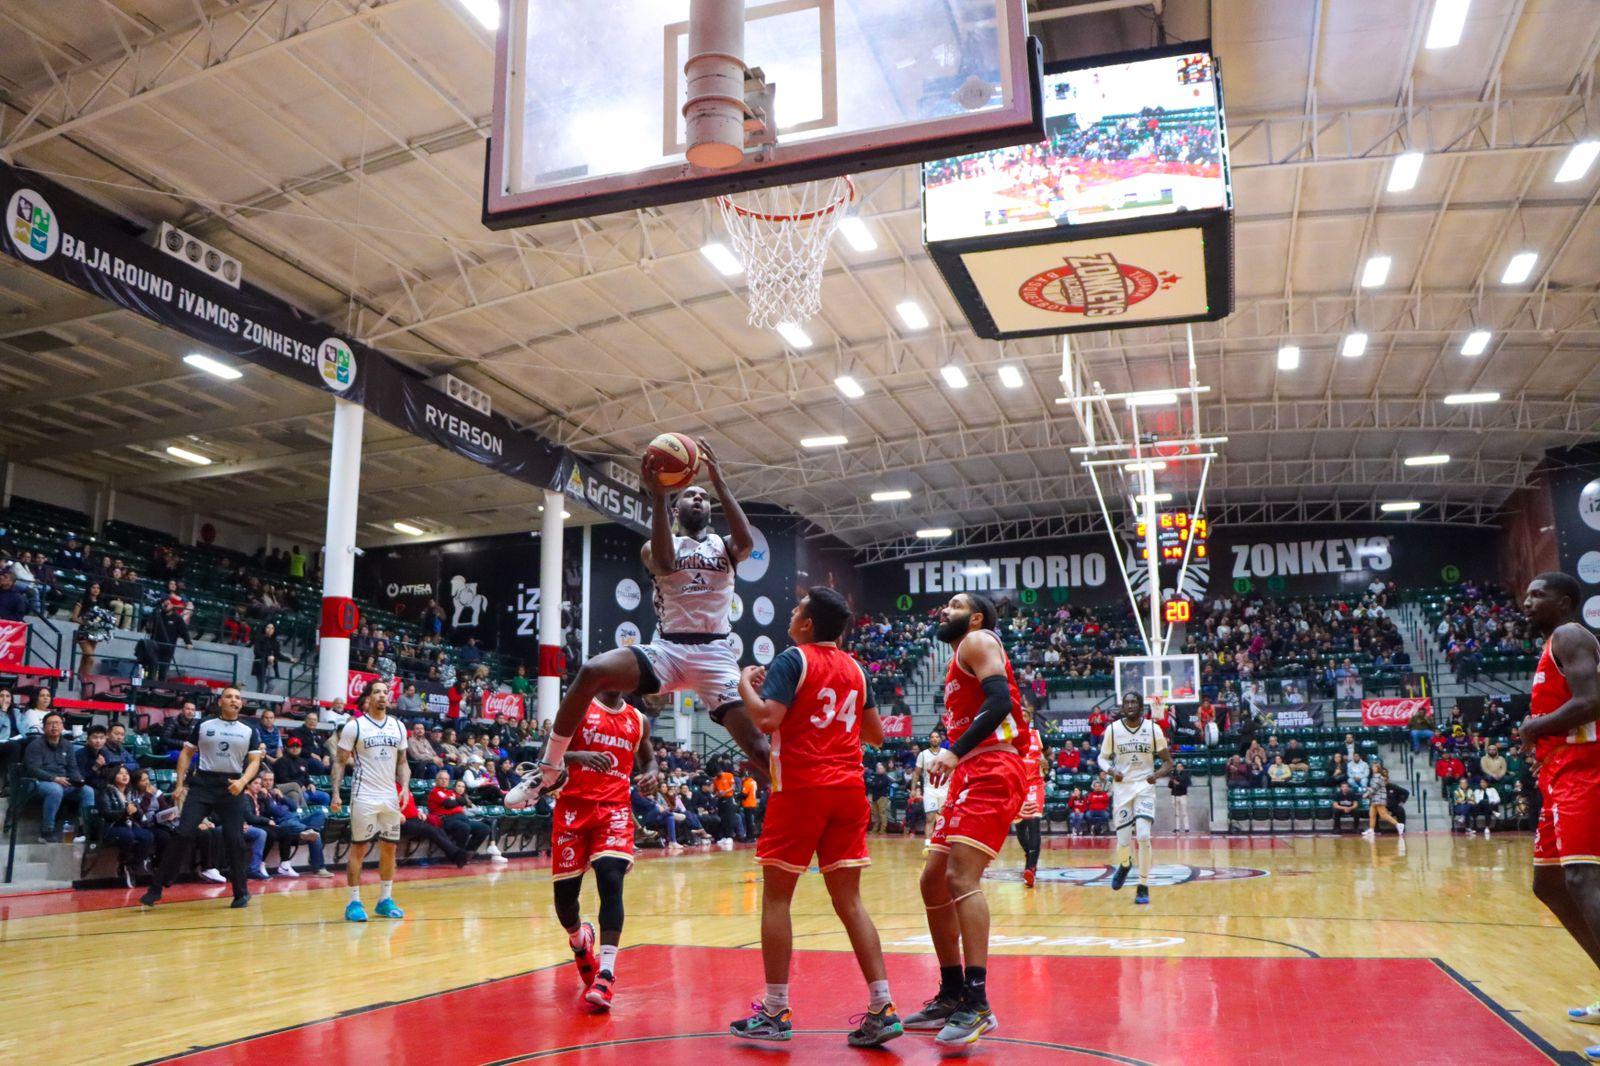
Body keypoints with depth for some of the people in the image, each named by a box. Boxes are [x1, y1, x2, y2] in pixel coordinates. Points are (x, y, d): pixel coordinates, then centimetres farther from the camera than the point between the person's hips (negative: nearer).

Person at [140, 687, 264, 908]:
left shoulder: (249, 731, 7)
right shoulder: (203, 726, 7)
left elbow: (254, 761, 3)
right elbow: (186, 754, 11)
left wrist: (242, 781, -15)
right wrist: (180, 784, 3)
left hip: (232, 786, 0)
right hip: (202, 783, 0)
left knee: (235, 840, 0)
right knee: (184, 834, -10)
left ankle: (241, 892, 13)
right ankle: (156, 888, -2)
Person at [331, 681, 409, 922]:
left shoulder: (398, 727, 8)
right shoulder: (354, 726, -5)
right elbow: (340, 761, -3)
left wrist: (405, 787, -2)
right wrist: (335, 793, -12)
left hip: (391, 797, 5)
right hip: (364, 797, -5)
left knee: (389, 848, 8)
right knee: (358, 848, -1)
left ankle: (385, 900, 17)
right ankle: (354, 902, 7)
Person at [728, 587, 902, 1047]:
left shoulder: (793, 660, -5)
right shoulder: (854, 668, 13)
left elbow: (766, 719, -17)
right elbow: (876, 735, 19)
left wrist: (745, 684, 1)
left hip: (800, 788, -6)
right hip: (848, 789, 6)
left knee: (777, 895, 5)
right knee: (848, 900, 8)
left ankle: (775, 1013, 8)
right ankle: (882, 1009, 2)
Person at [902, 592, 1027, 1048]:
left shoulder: (978, 642, -1)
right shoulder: (959, 660, 26)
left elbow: (1000, 701, -18)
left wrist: (956, 751, -25)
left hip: (991, 772, -10)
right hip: (971, 775, 10)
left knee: (961, 877, -22)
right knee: (934, 881, 11)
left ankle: (977, 1003, -23)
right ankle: (952, 996, 19)